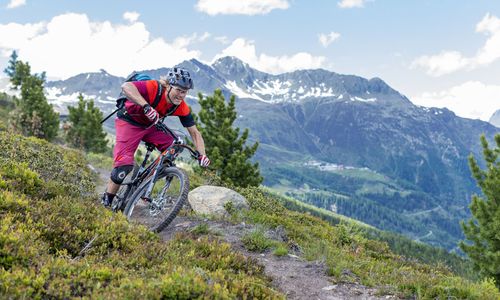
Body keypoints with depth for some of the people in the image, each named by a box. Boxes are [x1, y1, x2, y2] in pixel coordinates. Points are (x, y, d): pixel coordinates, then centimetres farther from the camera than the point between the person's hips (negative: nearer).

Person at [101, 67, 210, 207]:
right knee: (124, 166, -17)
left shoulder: (181, 108, -17)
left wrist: (202, 155, -27)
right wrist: (146, 106, -60)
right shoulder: (154, 88, -33)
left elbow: (194, 132, -12)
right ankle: (106, 202, 3)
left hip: (150, 125, 6)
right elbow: (126, 87, -48)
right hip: (129, 122, -6)